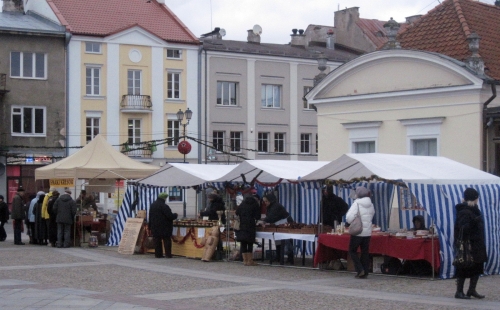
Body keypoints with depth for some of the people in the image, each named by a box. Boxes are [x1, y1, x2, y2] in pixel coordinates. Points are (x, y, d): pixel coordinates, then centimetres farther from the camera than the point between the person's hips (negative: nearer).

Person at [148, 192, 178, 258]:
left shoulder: (152, 205, 9)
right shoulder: (164, 206, -16)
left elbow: (150, 217, 16)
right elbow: (170, 216, -18)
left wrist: (150, 226, 21)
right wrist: (175, 215, 2)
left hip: (155, 227, 6)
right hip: (164, 227, -6)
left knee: (157, 241, 9)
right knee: (167, 240, 0)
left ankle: (158, 254, 9)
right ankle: (168, 254, -1)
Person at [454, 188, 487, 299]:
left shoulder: (473, 210, 14)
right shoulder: (464, 212, -16)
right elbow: (463, 228, -24)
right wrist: (473, 222, -39)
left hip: (477, 245, 10)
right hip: (468, 245, -10)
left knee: (478, 268, 11)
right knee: (464, 269, -3)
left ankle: (472, 290, 20)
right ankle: (459, 292, 4)